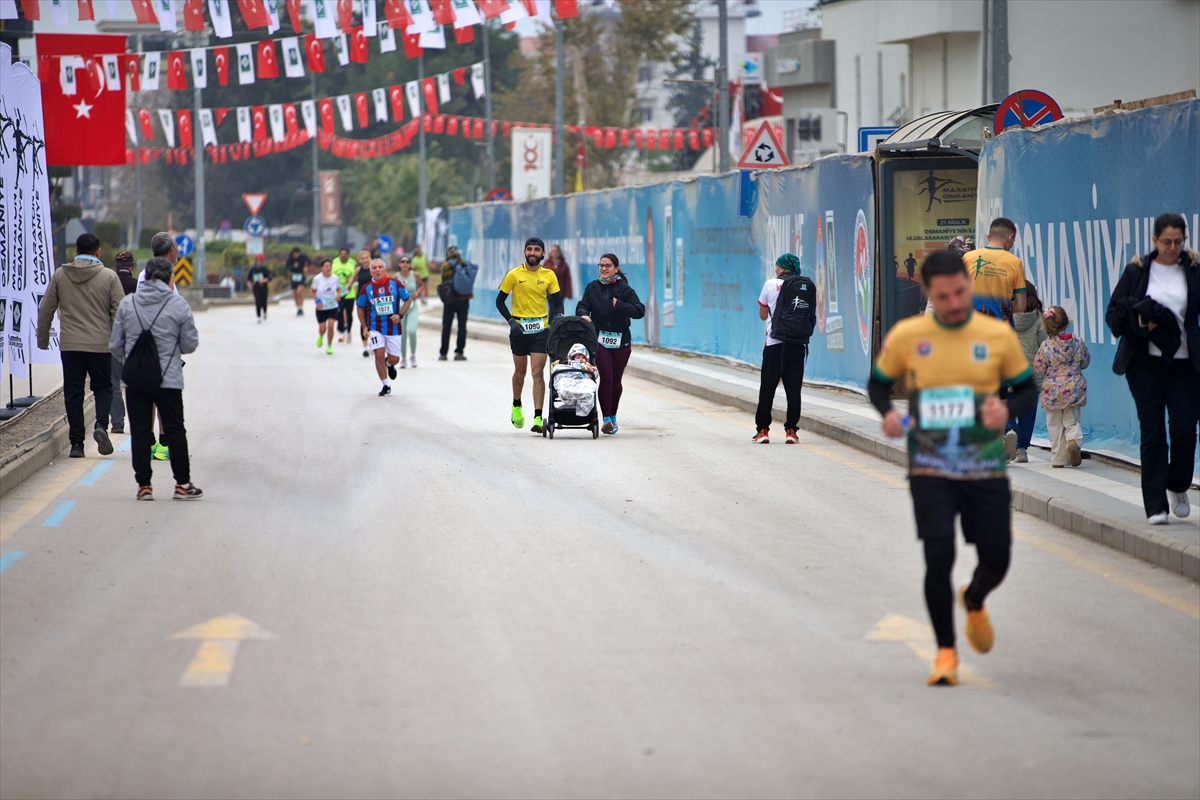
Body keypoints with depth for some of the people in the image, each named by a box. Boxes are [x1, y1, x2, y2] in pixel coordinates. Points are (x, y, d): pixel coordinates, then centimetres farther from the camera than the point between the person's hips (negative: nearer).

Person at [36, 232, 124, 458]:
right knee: (103, 387, 12)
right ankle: (101, 425, -14)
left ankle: (76, 443, 3)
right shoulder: (109, 277, -3)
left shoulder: (60, 275, 4)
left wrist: (43, 339, 18)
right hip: (100, 344, -1)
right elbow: (119, 311, -4)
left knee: (73, 392, 6)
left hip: (69, 345, 1)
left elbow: (45, 309, 7)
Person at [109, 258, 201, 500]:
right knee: (174, 430, 9)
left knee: (140, 431, 7)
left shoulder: (127, 304, -1)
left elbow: (115, 345, 3)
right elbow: (190, 344, -1)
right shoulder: (178, 305, -6)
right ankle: (183, 483, 12)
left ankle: (144, 484, 7)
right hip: (168, 379, -1)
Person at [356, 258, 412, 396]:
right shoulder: (367, 289, -5)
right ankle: (386, 386, 1)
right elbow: (360, 307, 10)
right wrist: (364, 327, 4)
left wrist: (400, 315, -9)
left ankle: (389, 365, 42)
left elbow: (408, 299, 5)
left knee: (393, 359, 2)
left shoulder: (395, 284, -6)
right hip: (375, 328, 0)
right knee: (379, 354, -15)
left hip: (393, 327, 0)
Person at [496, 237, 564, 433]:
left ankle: (538, 417, -13)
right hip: (519, 329, 0)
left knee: (538, 373, -8)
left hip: (540, 329, 0)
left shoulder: (549, 276, 3)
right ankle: (516, 406, 39)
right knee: (520, 372, 13)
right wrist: (511, 321, -11)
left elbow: (558, 302, 9)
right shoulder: (514, 274, -3)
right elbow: (500, 301, 2)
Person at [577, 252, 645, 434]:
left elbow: (639, 311, -7)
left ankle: (613, 417, 24)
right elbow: (582, 305, 6)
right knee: (606, 378, -12)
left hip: (621, 341, 0)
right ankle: (606, 419, -14)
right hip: (600, 339, 0)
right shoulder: (592, 288, 9)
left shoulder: (624, 289, 0)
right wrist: (583, 314, -17)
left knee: (616, 380, 8)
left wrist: (619, 305, -18)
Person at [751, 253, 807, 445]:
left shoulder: (771, 285, 0)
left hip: (774, 343, -2)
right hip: (797, 343, 2)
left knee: (767, 388, 5)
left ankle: (762, 429, 5)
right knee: (793, 388, 4)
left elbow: (762, 315, 10)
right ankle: (791, 430, 3)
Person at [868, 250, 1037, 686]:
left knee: (996, 560, 3)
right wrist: (887, 413, -10)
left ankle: (974, 601, 40)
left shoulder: (999, 336, 0)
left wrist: (1007, 409, -13)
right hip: (930, 470, -1)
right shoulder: (905, 336, -1)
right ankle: (946, 651, 5)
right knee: (938, 556, -11)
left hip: (987, 469, 1)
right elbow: (878, 383, 12)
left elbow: (1027, 389, 9)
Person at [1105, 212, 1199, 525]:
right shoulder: (1137, 271, 5)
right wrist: (1139, 319, -12)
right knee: (1152, 432, -2)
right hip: (1145, 364, 0)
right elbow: (1113, 314, 6)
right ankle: (1156, 506, 1)